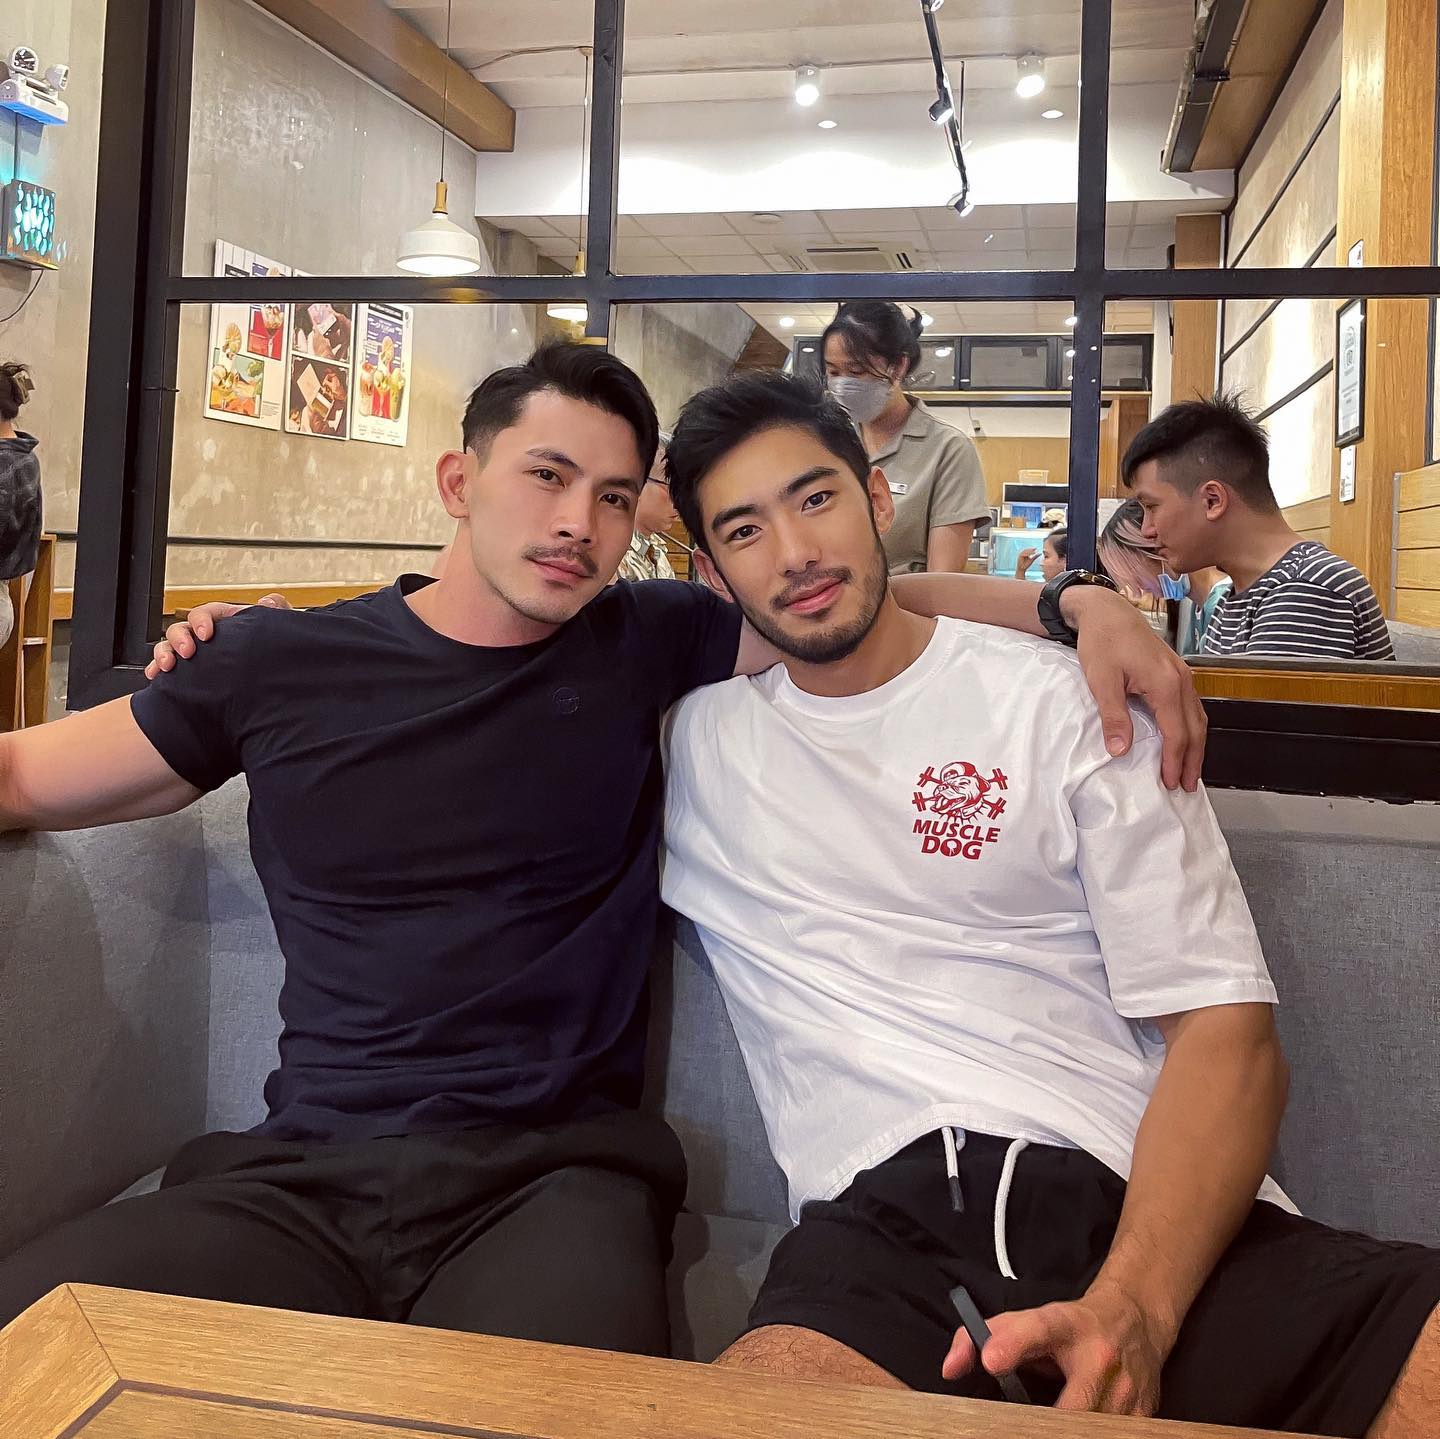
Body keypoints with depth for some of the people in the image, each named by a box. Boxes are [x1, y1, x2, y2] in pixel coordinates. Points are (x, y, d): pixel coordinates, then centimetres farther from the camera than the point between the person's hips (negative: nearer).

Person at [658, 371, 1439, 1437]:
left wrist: (1132, 1307, -15)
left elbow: (1226, 1029, 1)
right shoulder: (695, 741, 15)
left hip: (1146, 1201, 0)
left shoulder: (1067, 699, 8)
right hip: (883, 1222, 1)